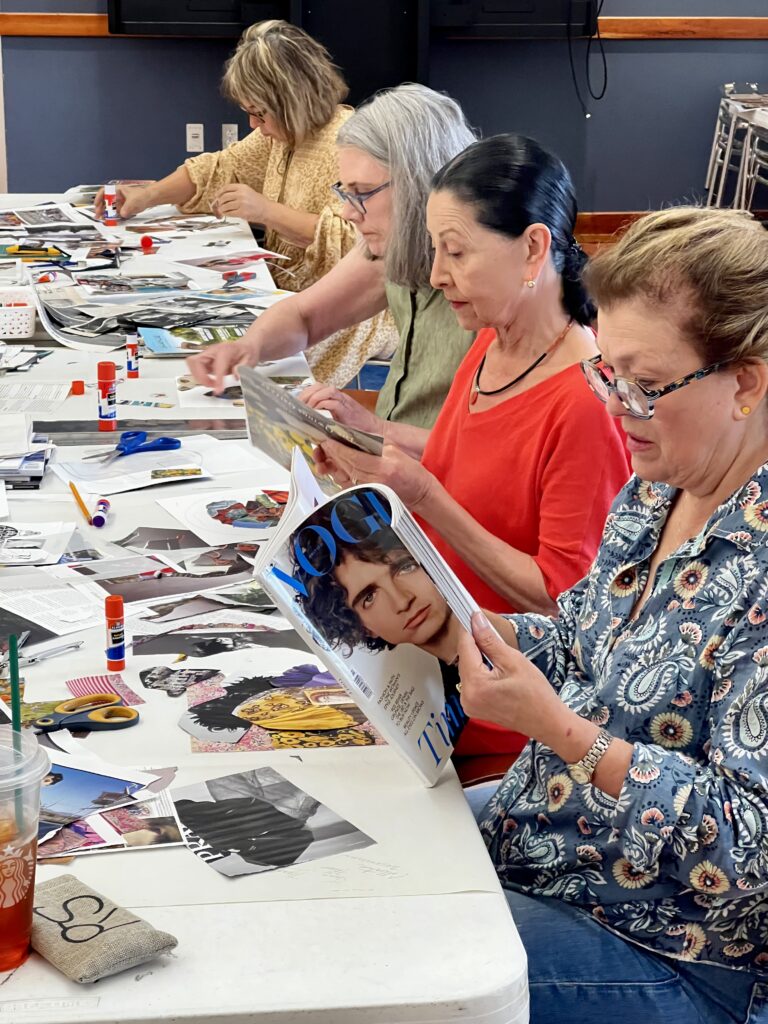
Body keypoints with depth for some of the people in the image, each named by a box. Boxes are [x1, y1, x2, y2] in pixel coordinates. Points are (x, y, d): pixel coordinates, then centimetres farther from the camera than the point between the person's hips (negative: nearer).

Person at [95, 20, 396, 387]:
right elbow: (219, 170, 19)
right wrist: (148, 196, 8)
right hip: (286, 289, 9)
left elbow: (355, 243, -29)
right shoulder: (282, 133, 8)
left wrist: (266, 211, -28)